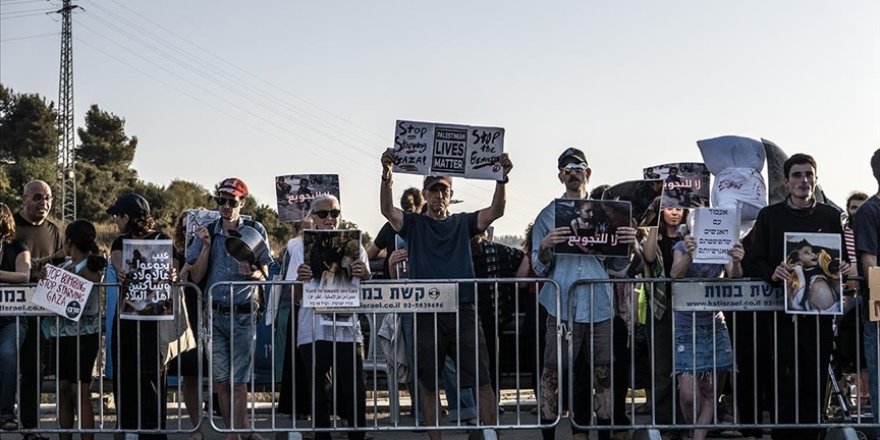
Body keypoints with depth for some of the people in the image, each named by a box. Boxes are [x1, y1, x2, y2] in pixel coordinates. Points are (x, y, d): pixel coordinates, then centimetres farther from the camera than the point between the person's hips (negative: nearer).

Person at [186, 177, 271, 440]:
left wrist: (251, 272, -17)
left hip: (243, 314, -3)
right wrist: (206, 246, -7)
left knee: (238, 381, -5)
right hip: (214, 314, 3)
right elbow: (196, 277, 4)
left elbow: (264, 275, 5)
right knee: (220, 380, 4)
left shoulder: (255, 231, 2)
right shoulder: (207, 233, 7)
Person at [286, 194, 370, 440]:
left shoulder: (354, 247, 9)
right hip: (313, 331, 0)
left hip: (347, 329, 0)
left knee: (355, 391, -3)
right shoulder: (301, 248, 7)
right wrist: (301, 279, -20)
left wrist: (365, 276, -16)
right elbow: (295, 294, 3)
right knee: (319, 392, 5)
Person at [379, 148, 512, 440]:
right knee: (428, 384, 5)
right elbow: (387, 210, -9)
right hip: (425, 313, 0)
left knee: (482, 381, -3)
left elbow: (496, 211, -3)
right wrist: (386, 175, -27)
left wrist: (502, 178, -20)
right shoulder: (413, 224, 9)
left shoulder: (462, 223, 12)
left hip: (462, 311, 0)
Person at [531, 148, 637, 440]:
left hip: (599, 306, 2)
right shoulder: (548, 215, 10)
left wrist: (629, 244, -5)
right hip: (563, 306, -2)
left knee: (603, 374, 2)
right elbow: (539, 268, 6)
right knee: (552, 374, -5)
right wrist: (545, 247, -15)